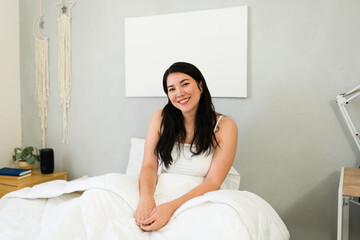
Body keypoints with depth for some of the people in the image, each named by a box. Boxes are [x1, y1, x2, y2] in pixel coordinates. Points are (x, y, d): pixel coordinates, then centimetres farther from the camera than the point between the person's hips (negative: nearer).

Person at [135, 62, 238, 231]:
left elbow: (213, 182, -11)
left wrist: (171, 206, -25)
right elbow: (149, 166, -2)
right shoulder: (160, 118, 3)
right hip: (163, 192, 3)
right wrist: (146, 197, -24)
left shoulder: (225, 127, -6)